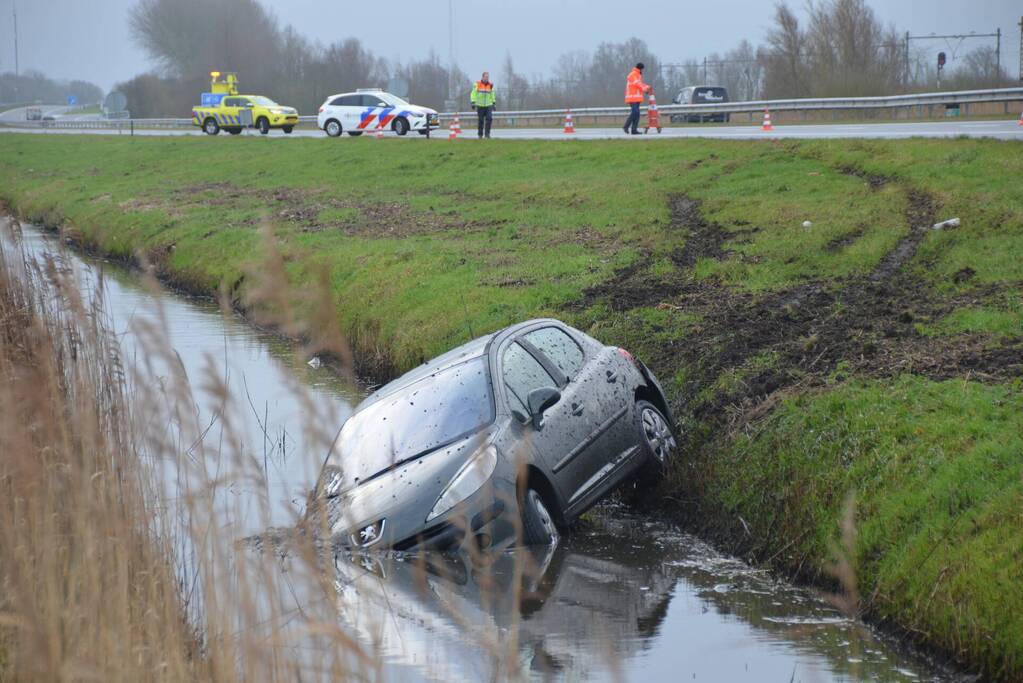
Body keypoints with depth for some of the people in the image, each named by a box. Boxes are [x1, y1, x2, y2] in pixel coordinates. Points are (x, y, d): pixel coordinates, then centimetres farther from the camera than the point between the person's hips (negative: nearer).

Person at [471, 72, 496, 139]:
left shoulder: (490, 85, 8)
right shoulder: (477, 84, -2)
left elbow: (492, 95, 18)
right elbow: (473, 94, -1)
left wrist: (494, 103, 13)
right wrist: (473, 102, -10)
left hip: (488, 105, 2)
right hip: (480, 106, -2)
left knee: (489, 118, -14)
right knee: (481, 121, 2)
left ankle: (487, 133, -4)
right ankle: (480, 135, 13)